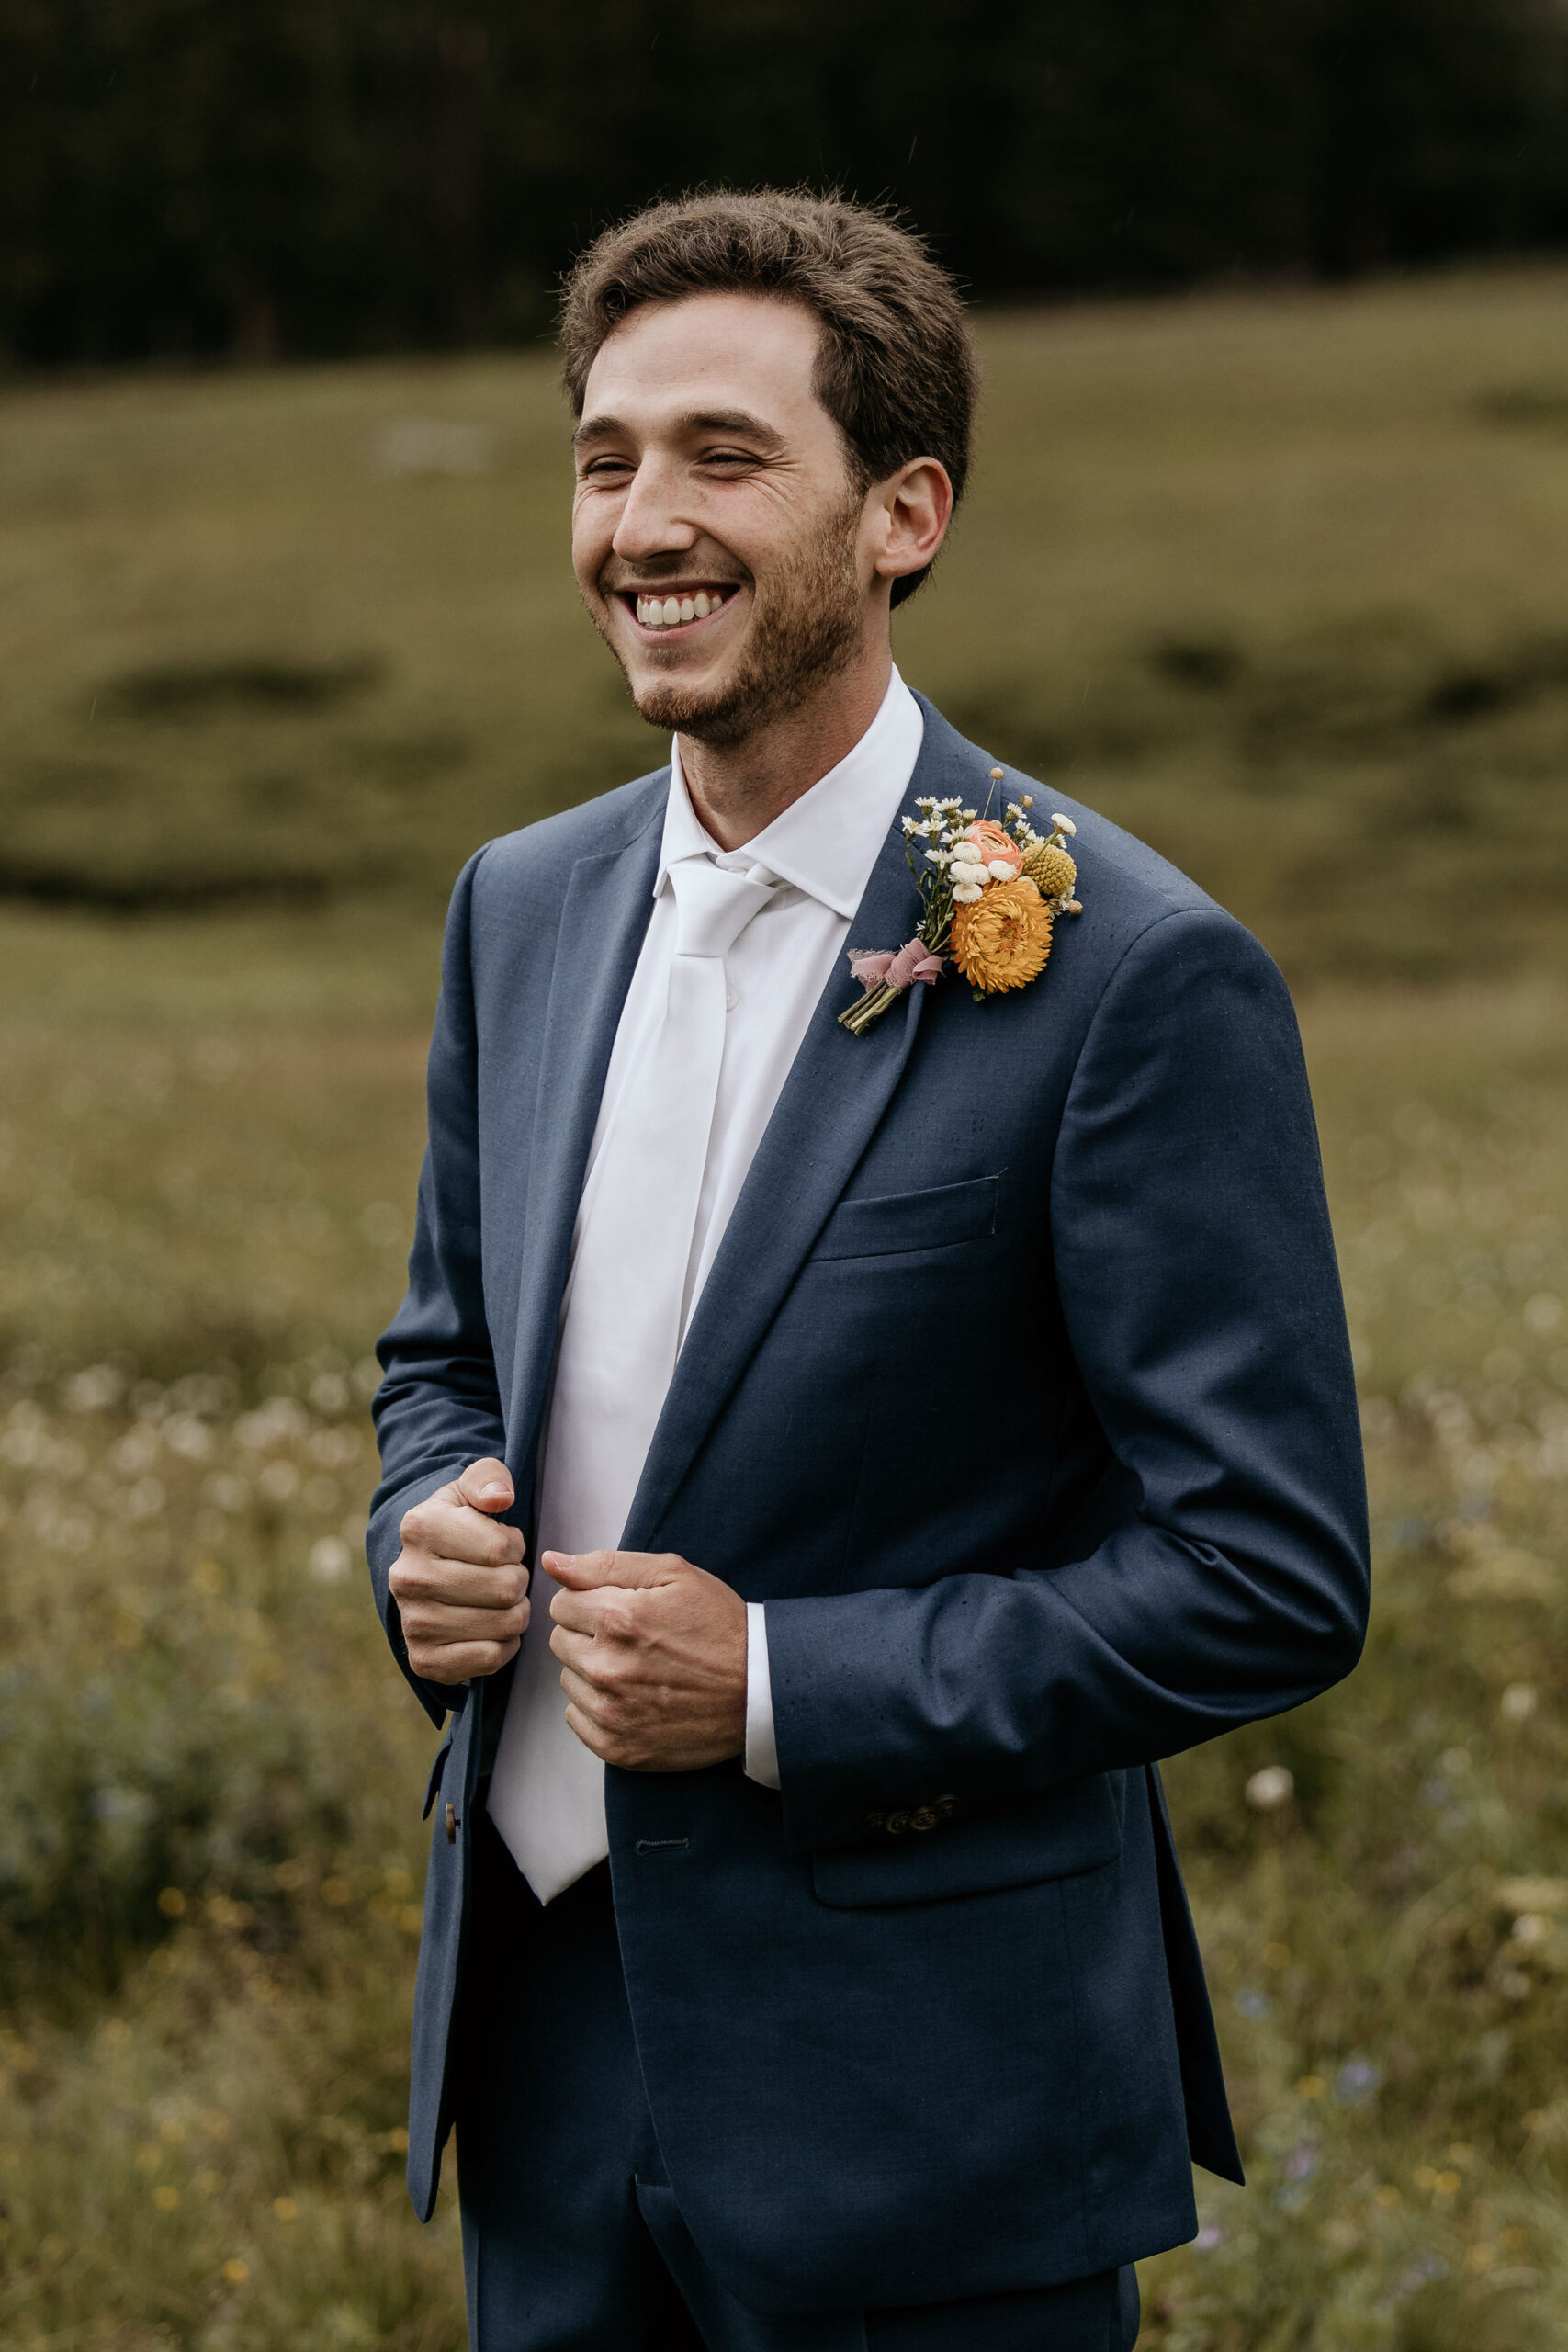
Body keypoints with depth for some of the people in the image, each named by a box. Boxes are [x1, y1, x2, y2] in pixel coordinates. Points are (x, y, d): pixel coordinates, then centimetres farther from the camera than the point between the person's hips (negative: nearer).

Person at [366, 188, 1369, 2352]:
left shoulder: (1134, 977, -15)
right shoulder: (523, 907, 6)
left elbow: (1272, 1580, -14)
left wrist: (779, 1687, -19)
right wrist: (430, 1534, -2)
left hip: (926, 2081, -5)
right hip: (546, 2011, 6)